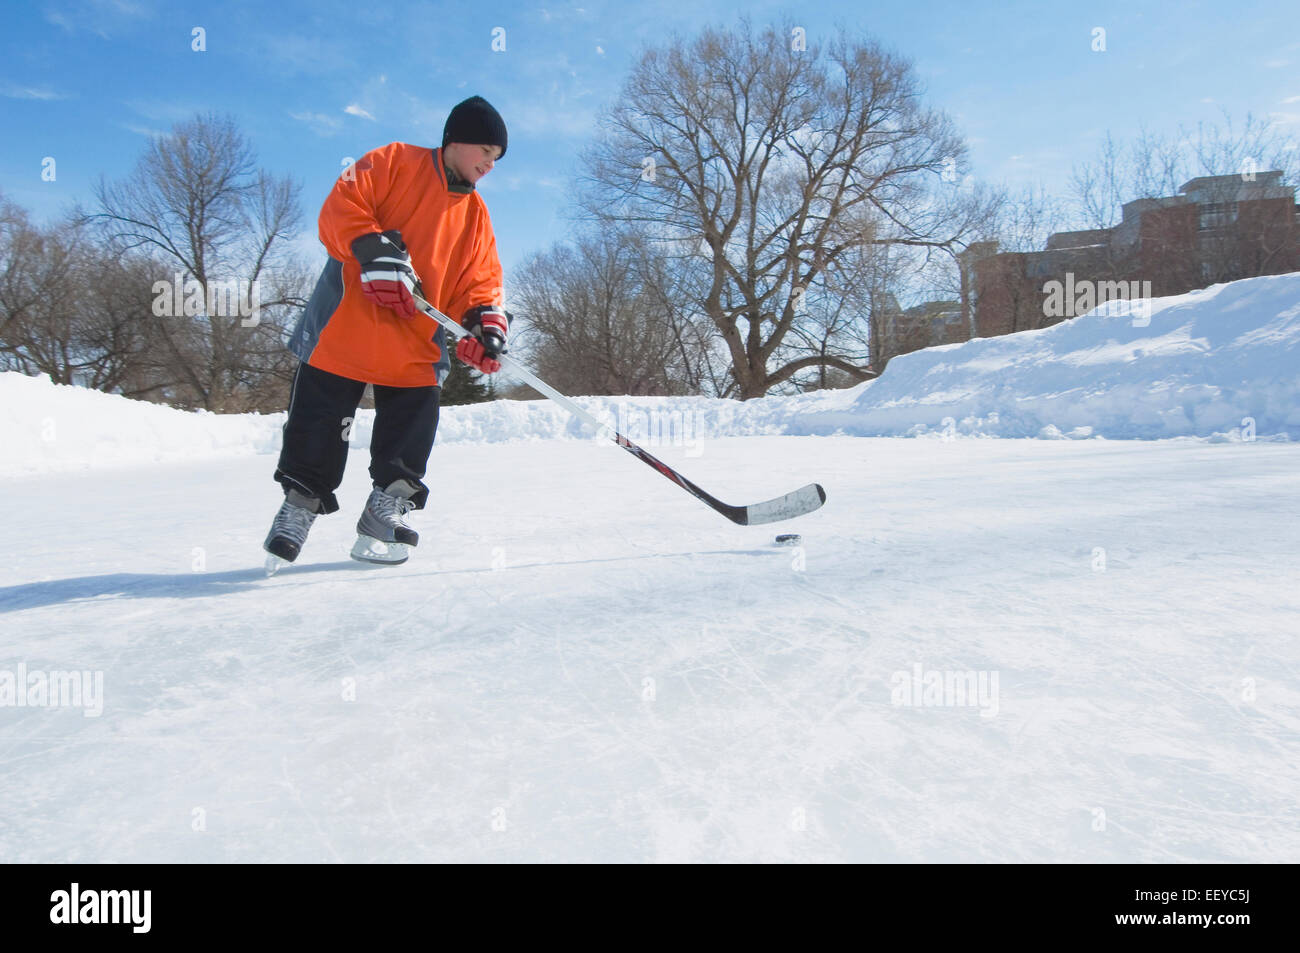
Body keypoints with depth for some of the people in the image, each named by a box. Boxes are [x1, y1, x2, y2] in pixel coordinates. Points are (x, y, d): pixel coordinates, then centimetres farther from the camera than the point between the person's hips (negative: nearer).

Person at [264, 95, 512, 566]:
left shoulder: (476, 213, 16)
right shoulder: (396, 163, 0)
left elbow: (480, 279, 12)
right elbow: (341, 208, -9)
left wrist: (487, 319, -7)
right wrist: (375, 250, -24)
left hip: (417, 344, 5)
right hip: (348, 325, -4)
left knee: (416, 415, -3)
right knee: (320, 418, 1)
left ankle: (386, 509, 8)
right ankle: (301, 500, 18)